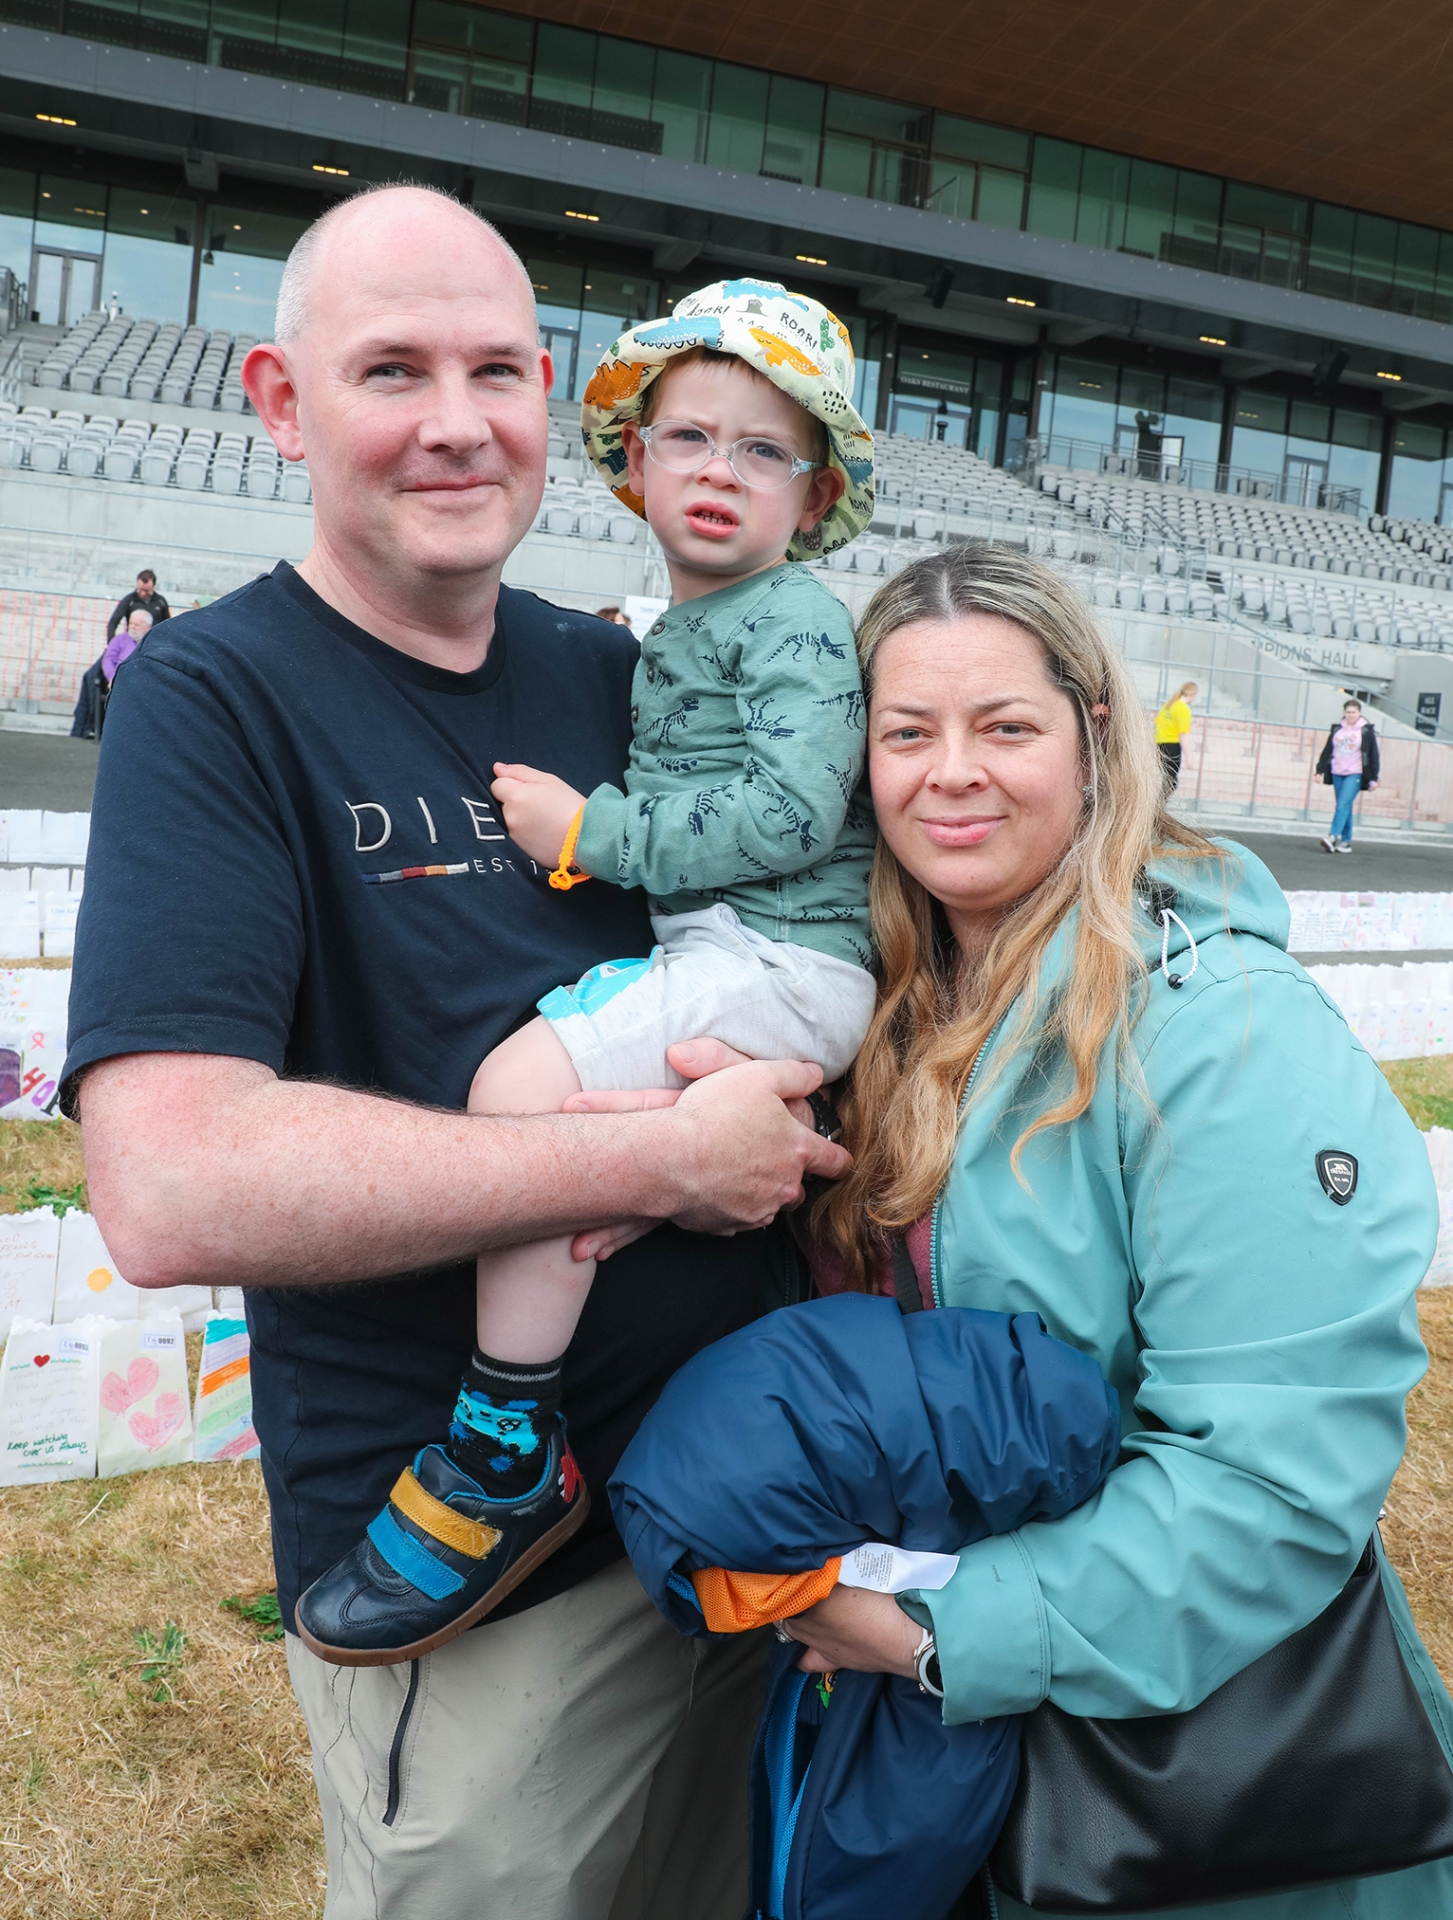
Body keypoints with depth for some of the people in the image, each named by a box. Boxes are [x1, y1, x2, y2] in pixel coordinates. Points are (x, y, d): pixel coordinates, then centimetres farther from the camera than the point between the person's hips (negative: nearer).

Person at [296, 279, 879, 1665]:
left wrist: (592, 835, -16)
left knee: (526, 1080, -26)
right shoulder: (668, 634, 19)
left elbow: (791, 813, -20)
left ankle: (508, 1455, -15)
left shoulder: (795, 622, -6)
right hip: (706, 954, 10)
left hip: (782, 959, -10)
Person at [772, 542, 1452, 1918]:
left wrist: (958, 1633, -24)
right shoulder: (900, 1008, -4)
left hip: (1193, 1725, -5)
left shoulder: (1224, 1028, -24)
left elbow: (1280, 1469, -27)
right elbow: (855, 1316, 6)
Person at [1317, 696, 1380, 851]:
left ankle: (1333, 837, -25)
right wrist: (1320, 770, 9)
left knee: (1343, 805, -17)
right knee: (1344, 807, 7)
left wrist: (1373, 778, -2)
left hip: (1355, 774, -4)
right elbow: (1326, 750, 14)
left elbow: (1374, 755, 0)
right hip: (1337, 774, 5)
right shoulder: (1336, 728, 10)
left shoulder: (1367, 731, -1)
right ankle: (1346, 841, 11)